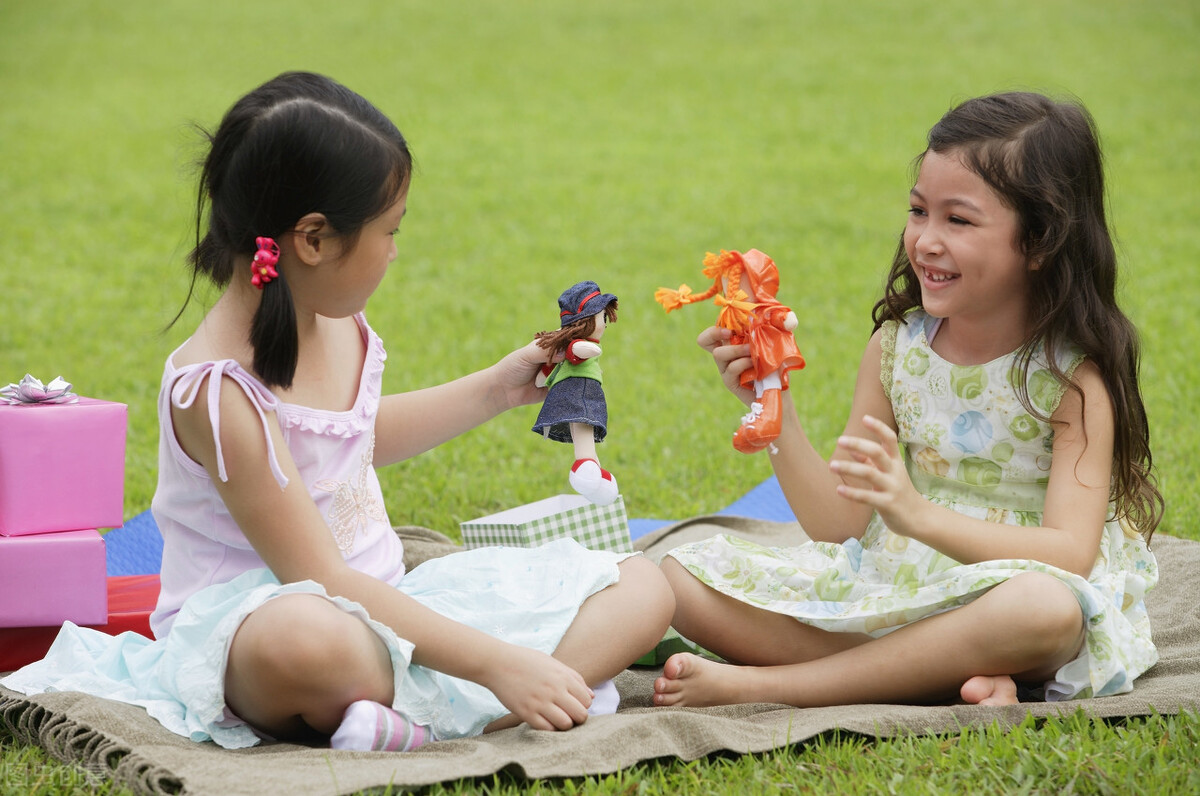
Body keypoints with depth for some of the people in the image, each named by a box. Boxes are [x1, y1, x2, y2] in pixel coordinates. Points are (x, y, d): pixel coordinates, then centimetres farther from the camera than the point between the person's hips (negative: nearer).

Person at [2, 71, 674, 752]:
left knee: (643, 589, -2)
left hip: (381, 604, 10)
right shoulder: (220, 390, -22)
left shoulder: (337, 325, 5)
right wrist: (495, 662, -29)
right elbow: (320, 580, -26)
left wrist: (497, 388, 29)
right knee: (301, 640, -49)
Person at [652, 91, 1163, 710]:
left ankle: (749, 685, -31)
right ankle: (940, 677, -24)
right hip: (896, 585, 5)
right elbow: (840, 525, 2)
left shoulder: (1076, 376, -10)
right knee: (679, 577, -11)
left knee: (1043, 608, -42)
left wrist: (917, 514, -34)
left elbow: (1070, 556, -22)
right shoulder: (897, 348, 5)